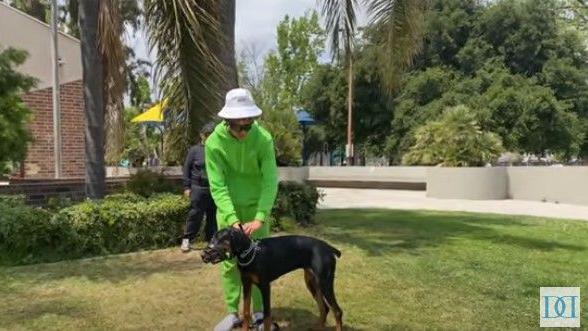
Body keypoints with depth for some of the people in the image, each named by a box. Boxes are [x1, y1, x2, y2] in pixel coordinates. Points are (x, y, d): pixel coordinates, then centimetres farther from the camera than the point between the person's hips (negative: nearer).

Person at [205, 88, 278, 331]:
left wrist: (260, 218, -28)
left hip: (256, 208, 0)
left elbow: (270, 182, -19)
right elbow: (217, 186, -18)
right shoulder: (214, 142, -17)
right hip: (228, 210, 1)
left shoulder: (263, 139, -18)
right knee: (229, 262, 6)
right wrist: (232, 219, -28)